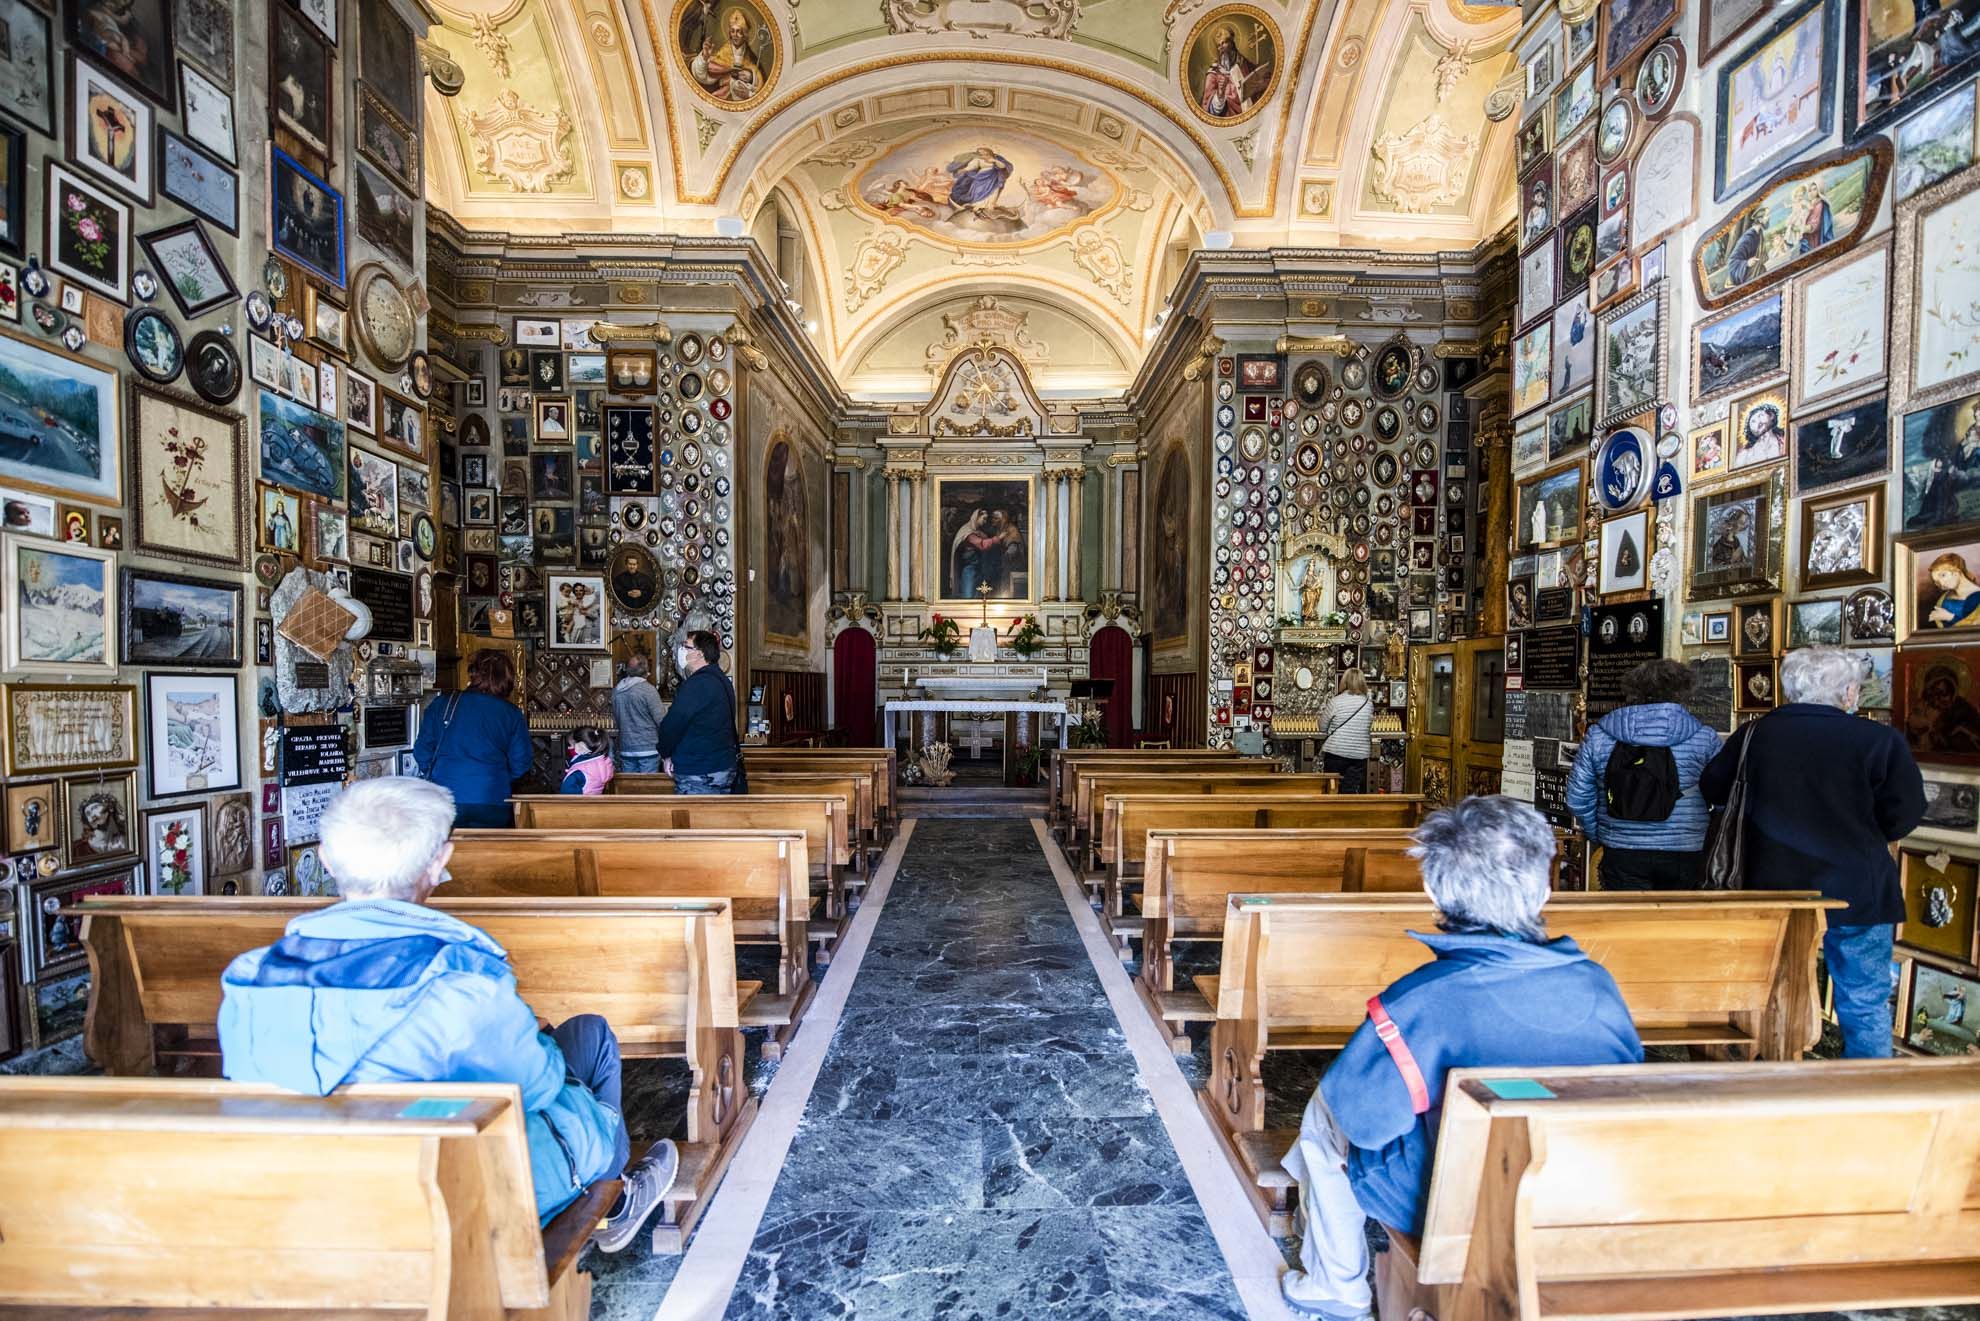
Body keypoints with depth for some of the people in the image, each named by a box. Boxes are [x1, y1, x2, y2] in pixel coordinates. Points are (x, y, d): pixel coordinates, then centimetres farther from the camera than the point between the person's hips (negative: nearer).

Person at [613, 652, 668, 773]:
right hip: (648, 749, -5)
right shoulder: (649, 690, -15)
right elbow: (662, 720, -14)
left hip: (626, 749, 6)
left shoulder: (616, 691, 4)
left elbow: (615, 718, 15)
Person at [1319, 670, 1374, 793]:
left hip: (1335, 752, -3)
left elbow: (1323, 728, 0)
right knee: (1352, 791, 7)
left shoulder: (1335, 702, -8)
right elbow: (1369, 723, 17)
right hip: (1359, 754, 3)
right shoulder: (1368, 703, 2)